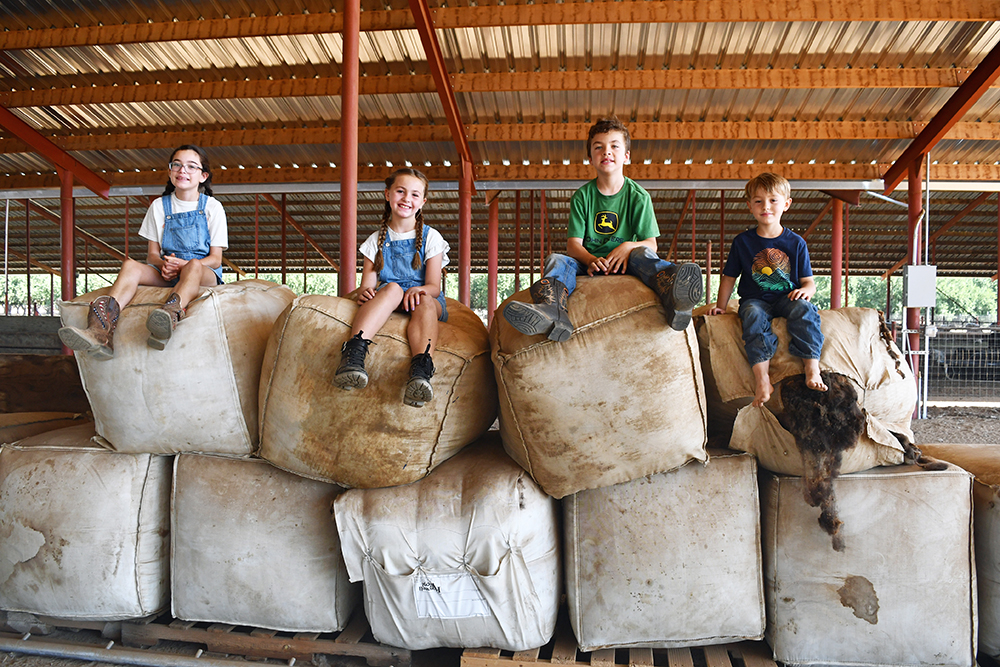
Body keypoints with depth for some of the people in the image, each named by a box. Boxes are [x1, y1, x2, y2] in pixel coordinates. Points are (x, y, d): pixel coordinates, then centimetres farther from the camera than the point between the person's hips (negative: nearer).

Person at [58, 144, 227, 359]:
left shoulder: (212, 207, 5)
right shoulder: (159, 206, 14)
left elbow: (215, 259, -1)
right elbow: (152, 254, 12)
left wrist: (184, 264, -19)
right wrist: (165, 264, -13)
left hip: (205, 274, -3)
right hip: (166, 274, 3)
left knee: (194, 266, -38)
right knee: (131, 265, -26)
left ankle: (171, 313, -70)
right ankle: (102, 333, -49)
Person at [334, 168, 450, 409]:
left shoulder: (431, 237, 9)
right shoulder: (376, 240, 13)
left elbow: (434, 287, 0)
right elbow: (367, 286, 4)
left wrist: (417, 290, -24)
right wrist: (364, 293, -22)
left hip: (428, 302, 0)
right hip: (386, 303, 1)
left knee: (424, 300, -37)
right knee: (392, 288, -35)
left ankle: (420, 370, -62)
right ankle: (354, 352, -55)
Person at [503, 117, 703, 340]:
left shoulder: (638, 196, 7)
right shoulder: (582, 196, 9)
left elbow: (651, 244, 1)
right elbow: (573, 244, 1)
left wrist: (628, 247, -22)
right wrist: (592, 260, -22)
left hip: (624, 264, -1)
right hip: (588, 264, 1)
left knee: (642, 254, -31)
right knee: (557, 260, -26)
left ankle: (674, 298, -66)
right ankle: (552, 313, -59)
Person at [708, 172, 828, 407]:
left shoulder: (796, 242, 7)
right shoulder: (742, 241, 7)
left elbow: (809, 281, 8)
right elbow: (729, 277, 11)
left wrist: (805, 290, -16)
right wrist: (720, 306, 2)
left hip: (786, 298, 1)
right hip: (755, 299, 0)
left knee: (804, 308, -32)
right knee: (754, 314, -34)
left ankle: (812, 370, -32)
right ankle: (762, 379, -41)